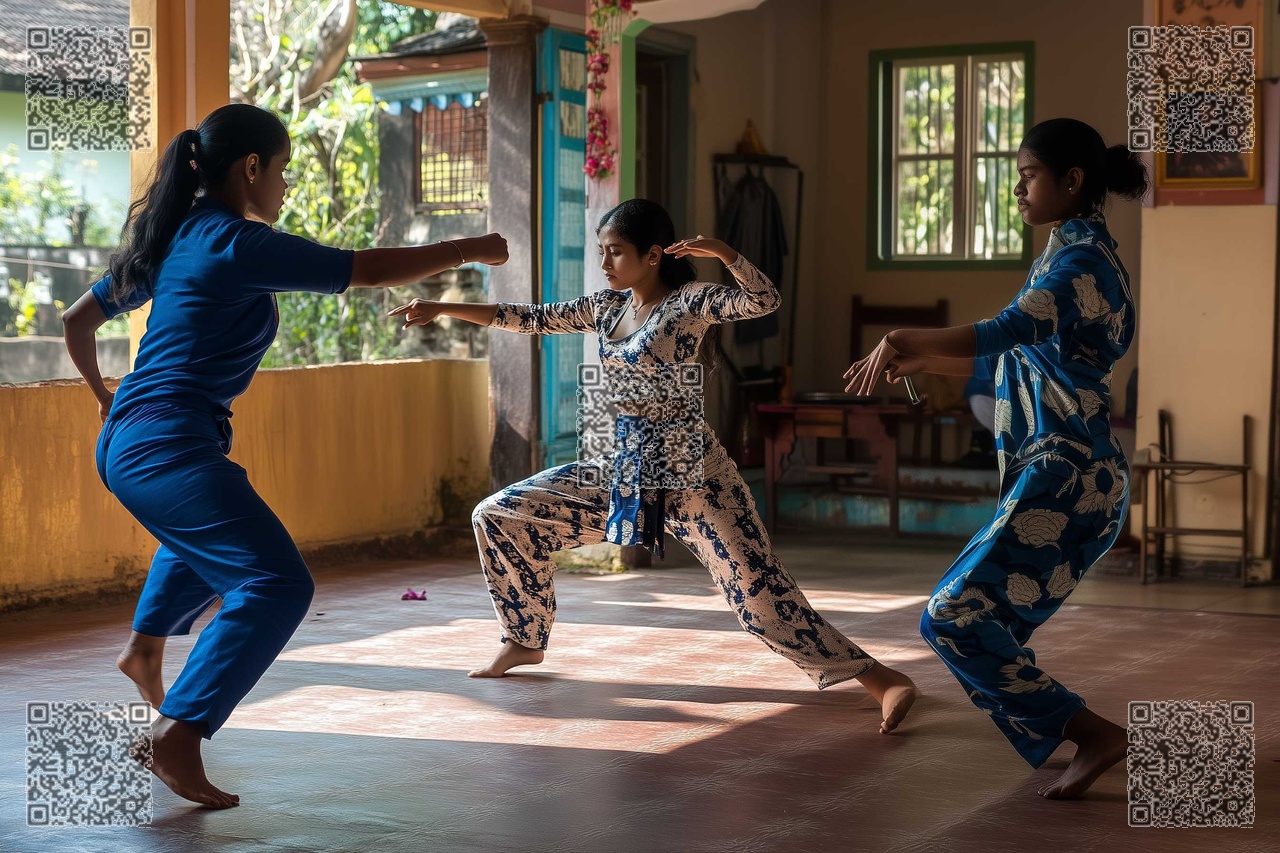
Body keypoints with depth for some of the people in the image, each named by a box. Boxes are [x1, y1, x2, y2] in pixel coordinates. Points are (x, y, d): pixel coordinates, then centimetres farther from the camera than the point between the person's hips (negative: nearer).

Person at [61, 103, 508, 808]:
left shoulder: (171, 239, 13)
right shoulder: (239, 244, -14)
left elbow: (77, 319, 22)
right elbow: (368, 270, -14)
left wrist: (103, 395, 38)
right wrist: (471, 249, -2)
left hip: (126, 442, 10)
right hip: (169, 450, -10)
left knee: (204, 535, 40)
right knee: (277, 584, -18)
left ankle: (145, 646, 47)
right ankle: (176, 737, -24)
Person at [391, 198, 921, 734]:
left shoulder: (689, 301, -9)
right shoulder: (604, 307, 9)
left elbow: (765, 301, -22)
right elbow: (531, 319, 12)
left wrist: (721, 252, -36)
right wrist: (442, 310, 9)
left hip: (688, 472, -7)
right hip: (623, 468, 7)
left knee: (759, 591, -14)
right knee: (497, 516, 7)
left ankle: (882, 682, -11)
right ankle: (525, 640, 25)